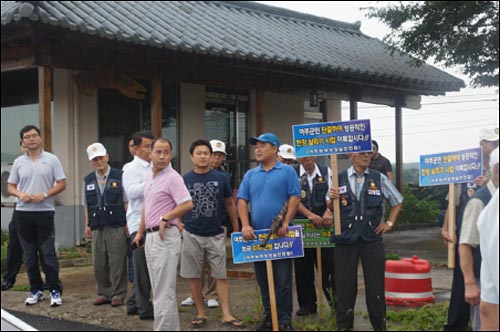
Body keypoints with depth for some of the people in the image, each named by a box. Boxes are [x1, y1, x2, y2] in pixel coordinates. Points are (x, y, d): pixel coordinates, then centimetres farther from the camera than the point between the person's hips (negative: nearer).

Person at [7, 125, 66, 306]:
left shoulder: (51, 160, 1)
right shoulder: (18, 162, 9)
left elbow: (61, 184, 0)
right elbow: (10, 187, 12)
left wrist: (45, 194, -14)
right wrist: (20, 194, -10)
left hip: (44, 212, -3)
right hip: (23, 213, 3)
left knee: (48, 253, -5)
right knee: (29, 254, 8)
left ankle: (55, 291, 1)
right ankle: (35, 290, 17)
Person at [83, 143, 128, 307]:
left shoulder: (119, 176, 0)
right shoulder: (88, 180, 12)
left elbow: (126, 202, 0)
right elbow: (87, 206, 16)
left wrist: (127, 224, -4)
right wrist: (87, 225, 11)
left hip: (117, 227, -4)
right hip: (97, 228, 4)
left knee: (117, 263, -1)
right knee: (99, 264, 6)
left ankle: (118, 295, 9)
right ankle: (103, 293, 18)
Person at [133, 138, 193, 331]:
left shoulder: (173, 178, -12)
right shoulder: (150, 177, 15)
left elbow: (187, 205, -22)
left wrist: (165, 218, -15)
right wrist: (140, 232, 23)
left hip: (165, 236, -10)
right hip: (151, 236, 10)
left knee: (164, 290, -7)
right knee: (159, 289, 15)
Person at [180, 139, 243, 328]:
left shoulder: (221, 178, 0)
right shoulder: (184, 180, -1)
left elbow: (230, 204, 9)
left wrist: (236, 229, 10)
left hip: (216, 235, 0)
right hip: (191, 235, 0)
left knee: (221, 276, 1)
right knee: (194, 277, 7)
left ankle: (226, 315, 6)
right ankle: (201, 313, 19)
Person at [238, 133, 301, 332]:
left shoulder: (287, 171, 0)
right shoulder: (250, 175, 11)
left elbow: (295, 198, -6)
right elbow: (242, 201, 7)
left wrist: (285, 222, -16)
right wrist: (245, 225, -6)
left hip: (281, 234, -4)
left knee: (283, 280, -1)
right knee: (263, 280, 10)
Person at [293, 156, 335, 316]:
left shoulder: (326, 172, 8)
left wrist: (329, 212, -22)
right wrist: (310, 215, -21)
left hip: (324, 225, 0)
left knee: (329, 264, -3)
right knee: (303, 266, 5)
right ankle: (307, 304, 16)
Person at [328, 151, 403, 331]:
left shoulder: (379, 178, 1)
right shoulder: (339, 179, 1)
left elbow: (398, 201, 15)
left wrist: (389, 223, 7)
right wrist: (332, 199, -15)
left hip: (372, 237, 0)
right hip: (345, 238, 0)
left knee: (375, 284, 5)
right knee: (345, 284, 6)